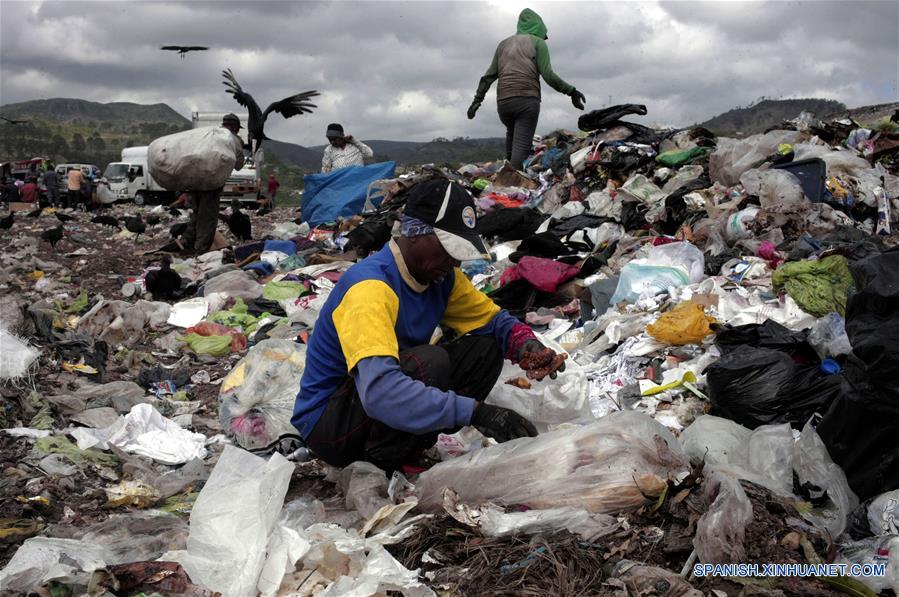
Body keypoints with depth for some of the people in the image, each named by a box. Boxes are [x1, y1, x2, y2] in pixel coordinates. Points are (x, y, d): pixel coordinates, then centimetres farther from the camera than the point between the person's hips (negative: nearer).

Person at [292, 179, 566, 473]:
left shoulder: (441, 277, -3)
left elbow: (491, 318, 11)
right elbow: (378, 391, -42)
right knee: (430, 361, -32)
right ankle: (376, 469, -12)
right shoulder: (371, 286, -29)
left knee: (484, 348, -3)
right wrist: (475, 412, -43)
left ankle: (407, 453, -3)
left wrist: (526, 345, -13)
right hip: (326, 422, -8)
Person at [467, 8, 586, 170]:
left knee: (512, 131, 30)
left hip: (503, 102, 5)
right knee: (521, 146, -10)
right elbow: (548, 75, -6)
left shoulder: (504, 44, 20)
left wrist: (478, 99, 19)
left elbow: (489, 75, 15)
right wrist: (571, 90, -1)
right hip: (527, 100, -5)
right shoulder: (537, 42, 5)